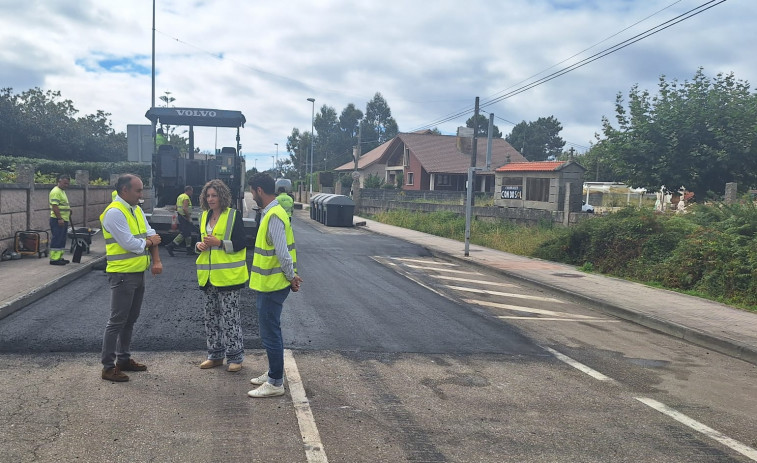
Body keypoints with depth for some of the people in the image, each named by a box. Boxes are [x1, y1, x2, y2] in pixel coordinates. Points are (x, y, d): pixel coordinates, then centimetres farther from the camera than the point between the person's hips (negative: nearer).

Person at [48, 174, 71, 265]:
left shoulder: (62, 191, 19)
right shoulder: (56, 191, -14)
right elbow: (54, 206, -21)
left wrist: (68, 208, 13)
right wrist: (59, 218, -24)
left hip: (63, 220, 10)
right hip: (57, 220, -10)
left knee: (62, 240, 13)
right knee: (56, 240, -8)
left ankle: (59, 257, 19)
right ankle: (54, 259, -5)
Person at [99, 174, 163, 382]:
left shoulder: (136, 209, 11)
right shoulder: (114, 212, -16)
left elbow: (151, 236, 7)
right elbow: (129, 243, -22)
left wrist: (156, 260, -6)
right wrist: (149, 242, -4)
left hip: (138, 272, 9)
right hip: (122, 274, -9)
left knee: (130, 320, 16)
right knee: (117, 321, -3)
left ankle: (123, 359, 28)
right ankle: (108, 367, 5)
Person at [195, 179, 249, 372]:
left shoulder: (234, 215, -8)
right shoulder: (205, 216, 12)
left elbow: (241, 244, -12)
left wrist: (219, 243, -21)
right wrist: (200, 245, 0)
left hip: (228, 276, -7)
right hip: (209, 276, 7)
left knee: (230, 317, -2)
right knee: (211, 316, 13)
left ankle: (235, 357, 9)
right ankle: (215, 355, 25)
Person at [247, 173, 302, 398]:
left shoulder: (274, 216, -21)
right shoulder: (271, 213, 12)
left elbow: (282, 252, -23)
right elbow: (281, 250, 16)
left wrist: (291, 276, -11)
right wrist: (292, 275, 13)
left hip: (272, 286, -10)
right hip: (269, 284, 10)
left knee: (270, 333, -1)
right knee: (271, 331, 20)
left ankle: (275, 383, 9)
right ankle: (273, 373, 33)